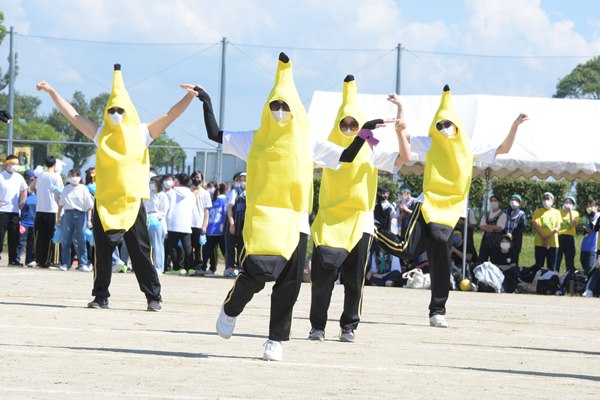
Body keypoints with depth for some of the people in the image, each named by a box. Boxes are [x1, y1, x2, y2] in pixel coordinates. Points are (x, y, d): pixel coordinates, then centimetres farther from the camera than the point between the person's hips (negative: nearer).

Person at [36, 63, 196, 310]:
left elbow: (171, 115, 2)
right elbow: (72, 115, 11)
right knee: (102, 251, 3)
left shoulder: (141, 133, 5)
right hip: (104, 202, 2)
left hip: (132, 201, -2)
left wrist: (190, 96, -9)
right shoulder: (101, 134, 10)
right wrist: (52, 92, 9)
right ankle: (101, 297, 9)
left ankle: (153, 297, 5)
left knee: (140, 251, 0)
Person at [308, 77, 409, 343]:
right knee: (322, 274, -5)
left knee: (354, 280, 3)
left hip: (359, 223, 0)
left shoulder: (371, 152, 4)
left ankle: (349, 326, 12)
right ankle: (317, 326, 4)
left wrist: (399, 128, -16)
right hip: (330, 221, 0)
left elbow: (404, 158, -5)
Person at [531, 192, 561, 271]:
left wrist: (549, 236, -15)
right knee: (539, 266, 0)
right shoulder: (538, 212, 6)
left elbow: (558, 227, 1)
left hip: (553, 243, 1)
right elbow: (535, 225, -5)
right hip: (540, 243, -1)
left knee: (552, 267, 3)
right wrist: (543, 237, -17)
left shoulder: (556, 212, 10)